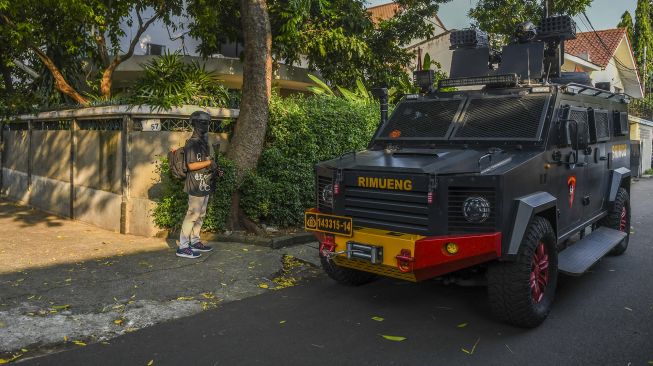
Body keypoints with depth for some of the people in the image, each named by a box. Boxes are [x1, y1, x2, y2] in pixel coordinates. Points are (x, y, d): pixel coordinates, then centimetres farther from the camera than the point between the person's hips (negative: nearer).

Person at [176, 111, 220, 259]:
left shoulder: (204, 143, 15)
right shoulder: (192, 143, -13)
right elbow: (191, 165, -20)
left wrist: (214, 168, 6)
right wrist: (209, 162, -16)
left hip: (205, 185, 9)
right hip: (196, 185, -9)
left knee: (200, 215, 15)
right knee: (192, 215, -7)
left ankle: (195, 242, 26)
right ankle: (182, 247, -2)